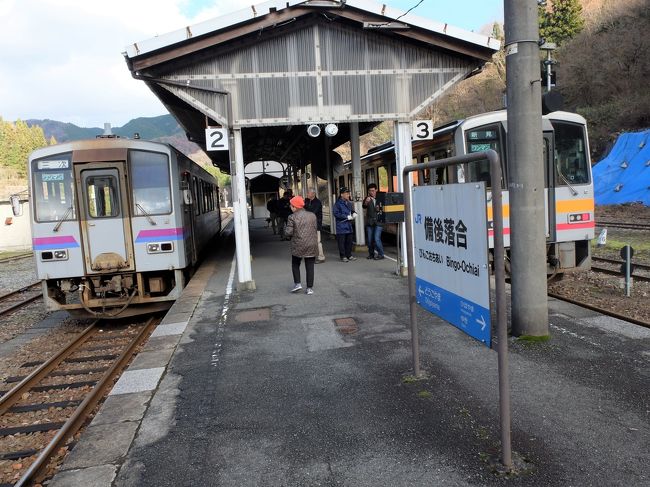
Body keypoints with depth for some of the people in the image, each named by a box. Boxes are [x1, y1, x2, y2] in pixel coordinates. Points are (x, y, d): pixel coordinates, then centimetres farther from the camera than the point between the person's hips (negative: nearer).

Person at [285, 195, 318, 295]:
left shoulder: (292, 217, -8)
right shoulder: (312, 215, 4)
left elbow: (288, 232, -10)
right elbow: (315, 230, 8)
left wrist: (285, 230, 10)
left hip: (298, 245, -2)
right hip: (311, 245, 3)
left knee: (295, 265, 17)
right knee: (310, 267, 6)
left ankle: (297, 283, 8)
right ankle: (309, 288, 7)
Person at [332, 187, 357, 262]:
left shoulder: (349, 203, 12)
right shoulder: (338, 203, -9)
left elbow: (352, 210, 26)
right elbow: (336, 214, -16)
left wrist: (354, 214, 1)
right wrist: (347, 217, -17)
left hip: (349, 225, 7)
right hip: (341, 226, -7)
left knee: (349, 241, 11)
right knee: (341, 242, -2)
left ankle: (349, 255, 22)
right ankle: (343, 256, 7)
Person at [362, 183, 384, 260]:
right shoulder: (367, 198, 3)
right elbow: (364, 206, -16)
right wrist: (366, 202, -37)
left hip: (378, 222, -2)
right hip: (369, 222, 2)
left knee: (376, 238, -12)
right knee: (369, 239, 6)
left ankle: (381, 254, 0)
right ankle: (371, 254, 21)